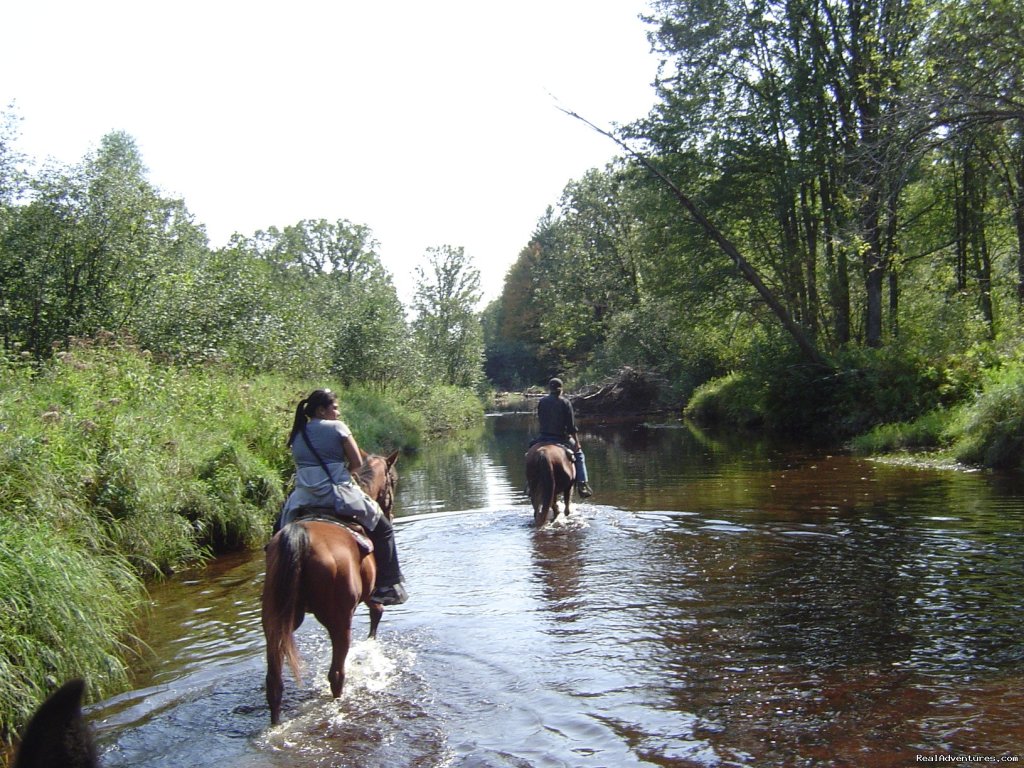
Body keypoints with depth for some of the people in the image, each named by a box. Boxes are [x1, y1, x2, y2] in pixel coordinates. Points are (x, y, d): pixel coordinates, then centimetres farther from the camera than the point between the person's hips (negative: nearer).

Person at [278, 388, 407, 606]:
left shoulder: (297, 435, 14)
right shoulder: (337, 427, -3)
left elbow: (302, 467, 13)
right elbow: (357, 463, -5)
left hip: (304, 497, 5)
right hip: (338, 494, -5)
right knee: (383, 529, 8)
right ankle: (388, 586, 5)